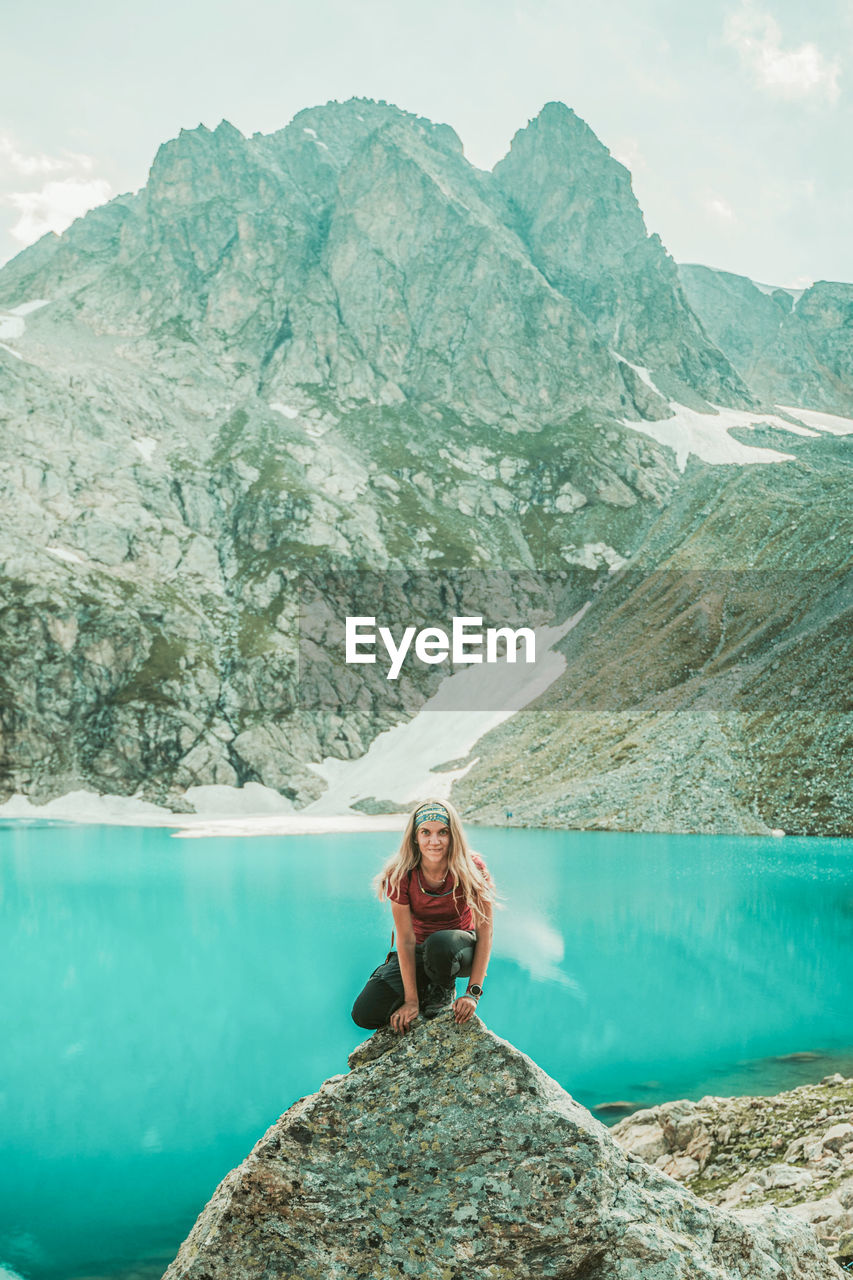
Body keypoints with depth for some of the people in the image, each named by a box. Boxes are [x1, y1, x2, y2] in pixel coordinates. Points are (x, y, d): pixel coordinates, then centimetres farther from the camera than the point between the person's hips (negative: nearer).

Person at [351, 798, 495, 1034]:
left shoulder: (472, 869, -22)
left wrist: (473, 992, -22)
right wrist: (411, 1000, -19)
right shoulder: (400, 874, -20)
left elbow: (484, 932, -17)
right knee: (364, 1015, -14)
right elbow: (406, 940, -19)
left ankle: (444, 991, -5)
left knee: (440, 943, -40)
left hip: (460, 948, -2)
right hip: (419, 952, 2)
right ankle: (424, 990, 12)